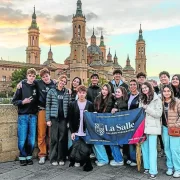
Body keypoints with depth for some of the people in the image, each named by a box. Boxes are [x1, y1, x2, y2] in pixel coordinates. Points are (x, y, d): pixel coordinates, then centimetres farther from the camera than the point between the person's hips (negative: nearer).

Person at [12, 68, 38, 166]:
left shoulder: (36, 87, 6)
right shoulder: (21, 86, -1)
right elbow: (14, 101, 1)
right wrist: (22, 102, -17)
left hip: (33, 116, 2)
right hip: (23, 116, -2)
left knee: (32, 139, 6)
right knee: (22, 139, 1)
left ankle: (29, 157, 21)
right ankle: (22, 157, 17)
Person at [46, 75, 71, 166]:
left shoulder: (67, 93, 8)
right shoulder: (51, 91, 2)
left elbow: (69, 106, 8)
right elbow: (48, 105, 0)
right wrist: (48, 119, -5)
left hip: (63, 118, 2)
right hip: (54, 118, -2)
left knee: (63, 138, 4)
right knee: (54, 138, 0)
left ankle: (61, 158, 15)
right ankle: (53, 158, 12)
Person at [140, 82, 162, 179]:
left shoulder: (157, 99, -3)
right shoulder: (142, 100, 15)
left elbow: (158, 114, -10)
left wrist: (147, 108, -13)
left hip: (152, 127, -5)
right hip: (143, 126, 5)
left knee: (152, 149, -5)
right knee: (144, 147, 8)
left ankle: (153, 171, 0)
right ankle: (147, 167, 22)